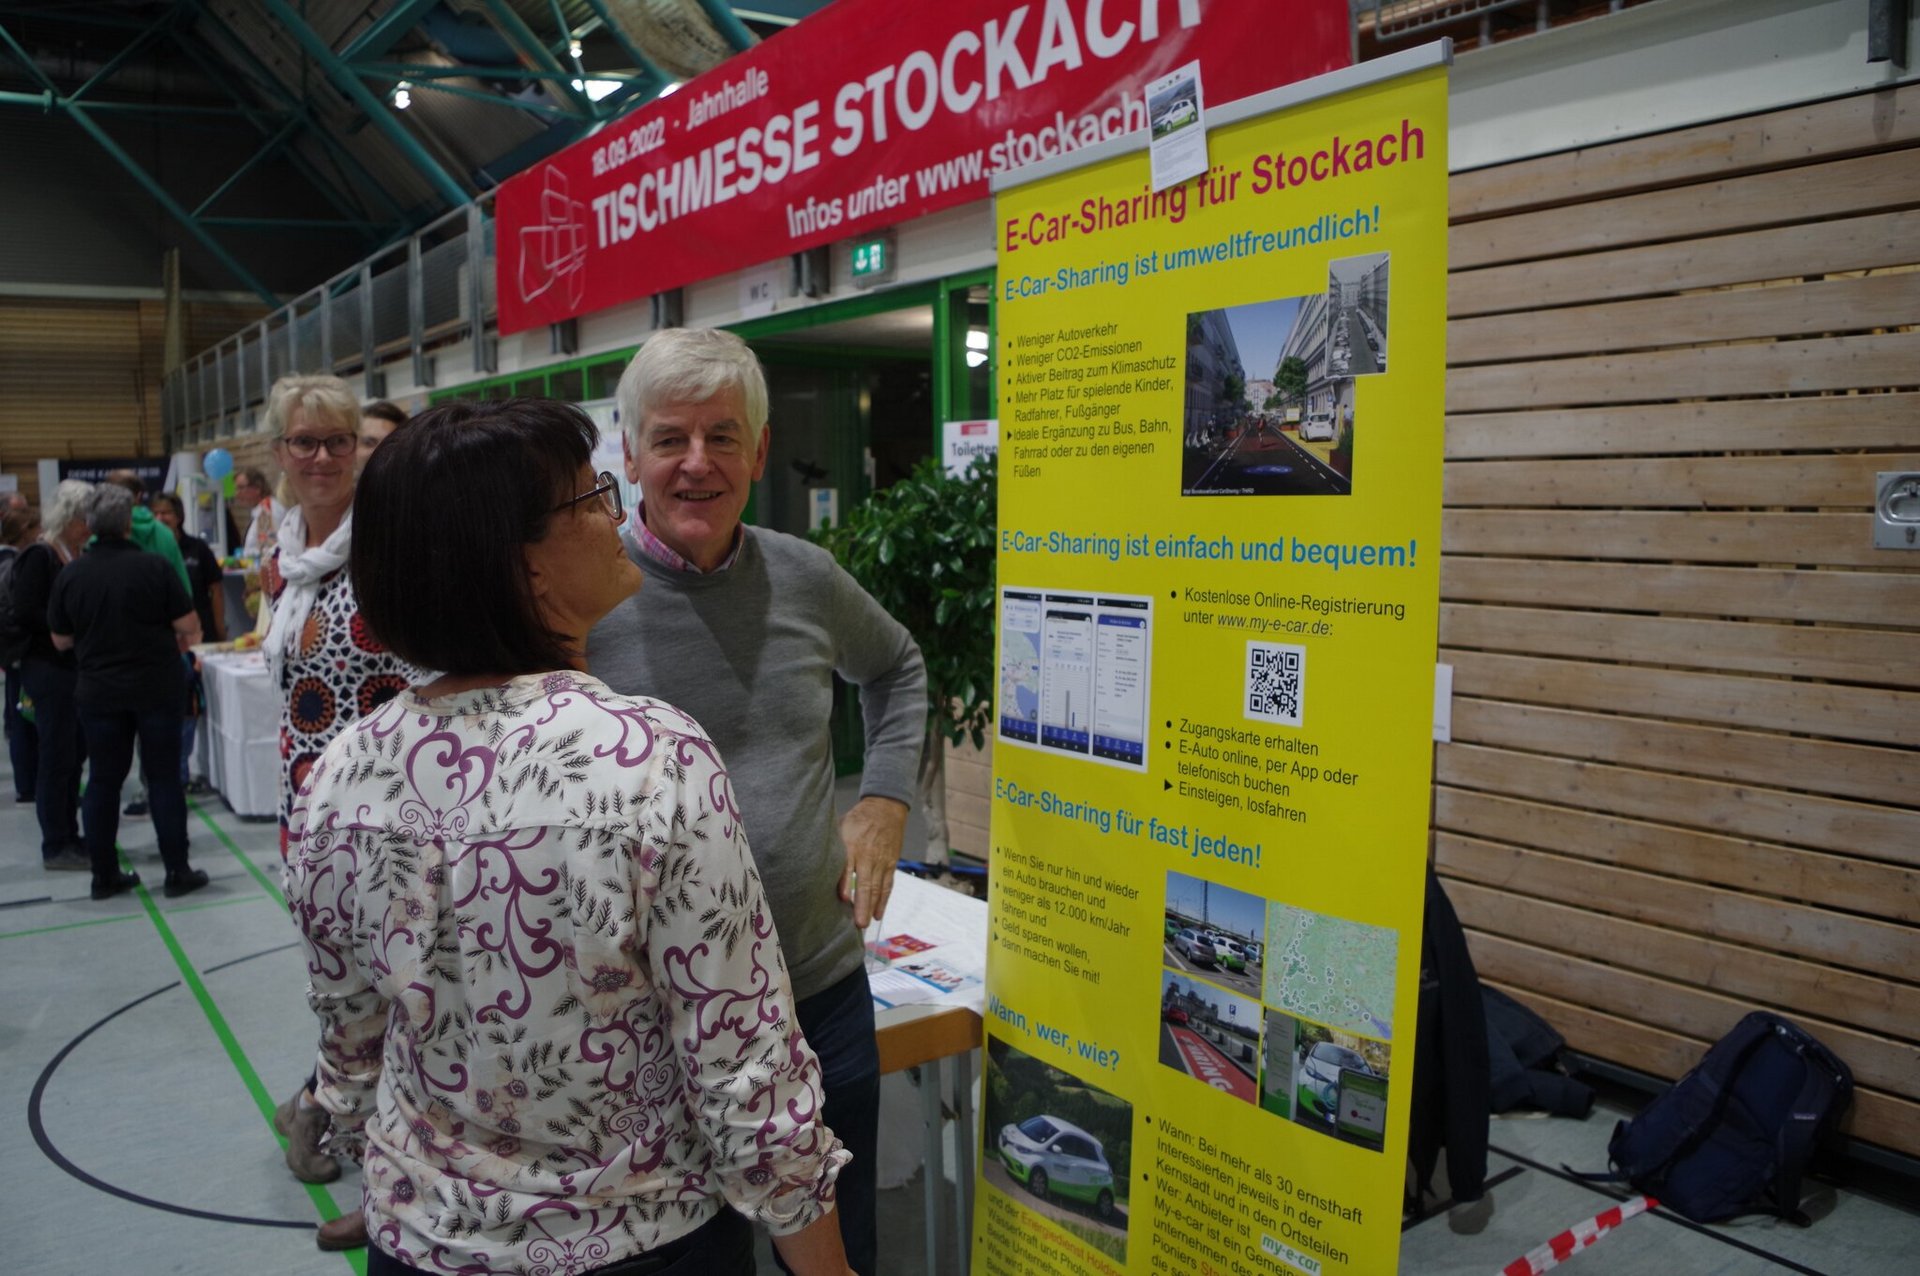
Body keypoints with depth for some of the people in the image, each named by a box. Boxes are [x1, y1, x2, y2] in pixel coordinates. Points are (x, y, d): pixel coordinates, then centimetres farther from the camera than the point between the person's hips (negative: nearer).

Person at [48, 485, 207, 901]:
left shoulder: (70, 576, -3)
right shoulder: (153, 566, -13)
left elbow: (61, 640, 6)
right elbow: (188, 625, -11)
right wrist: (182, 640, 11)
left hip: (98, 692, 3)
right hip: (157, 689, -3)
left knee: (103, 780, 12)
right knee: (164, 778, 5)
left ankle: (104, 874, 18)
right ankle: (177, 872, 8)